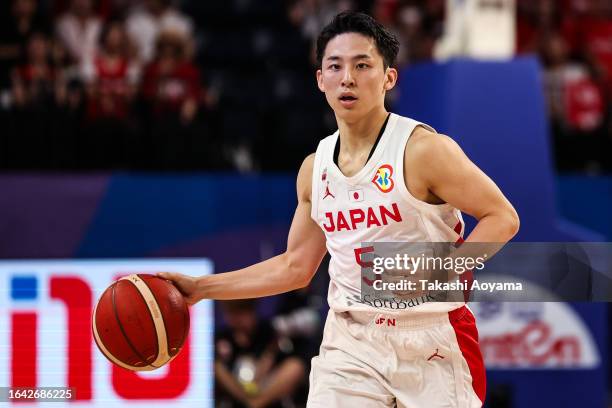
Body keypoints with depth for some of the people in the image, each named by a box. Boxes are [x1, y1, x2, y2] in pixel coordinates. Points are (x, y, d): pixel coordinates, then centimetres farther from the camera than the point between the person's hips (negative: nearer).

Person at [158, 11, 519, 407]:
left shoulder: (423, 149, -11)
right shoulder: (315, 169, 8)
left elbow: (503, 217, -9)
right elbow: (295, 266, 18)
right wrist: (200, 288, 14)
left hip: (430, 341, -4)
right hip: (351, 341, 4)